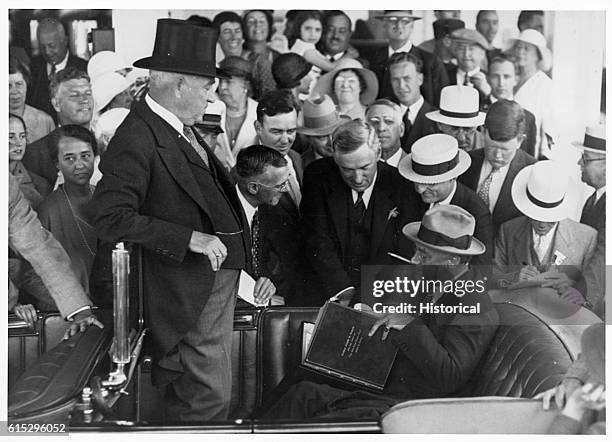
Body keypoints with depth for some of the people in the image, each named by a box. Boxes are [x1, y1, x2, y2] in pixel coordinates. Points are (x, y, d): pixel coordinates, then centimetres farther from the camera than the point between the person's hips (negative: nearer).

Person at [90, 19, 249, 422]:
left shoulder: (182, 129, 11)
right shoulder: (137, 139, -19)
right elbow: (112, 217, -26)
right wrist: (191, 239, -25)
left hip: (220, 275, 10)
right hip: (192, 293, -10)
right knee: (209, 399, -4)